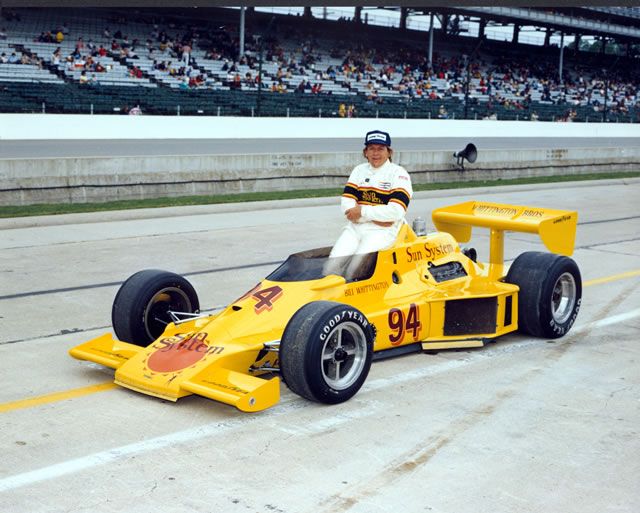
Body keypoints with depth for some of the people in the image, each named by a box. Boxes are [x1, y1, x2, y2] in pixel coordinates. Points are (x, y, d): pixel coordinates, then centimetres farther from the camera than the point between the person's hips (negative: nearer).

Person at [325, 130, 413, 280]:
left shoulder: (399, 173, -1)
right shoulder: (359, 170, 15)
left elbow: (396, 211, -14)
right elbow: (346, 204, 4)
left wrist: (363, 211, -10)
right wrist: (375, 218, -11)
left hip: (383, 231, -5)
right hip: (355, 227, 5)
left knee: (353, 270, -25)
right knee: (331, 267, -16)